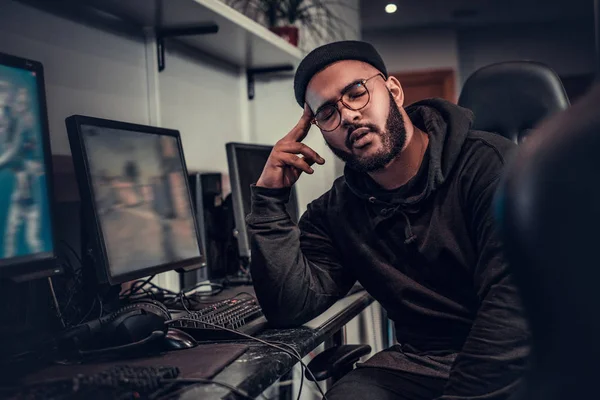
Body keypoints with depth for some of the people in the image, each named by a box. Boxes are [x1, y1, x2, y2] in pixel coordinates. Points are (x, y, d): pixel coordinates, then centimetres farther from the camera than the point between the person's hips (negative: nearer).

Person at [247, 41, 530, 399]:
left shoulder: (487, 163, -12)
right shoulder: (335, 213, 6)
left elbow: (512, 302, -22)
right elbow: (290, 308, -4)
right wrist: (270, 197, -8)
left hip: (514, 362, -3)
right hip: (417, 363, 3)